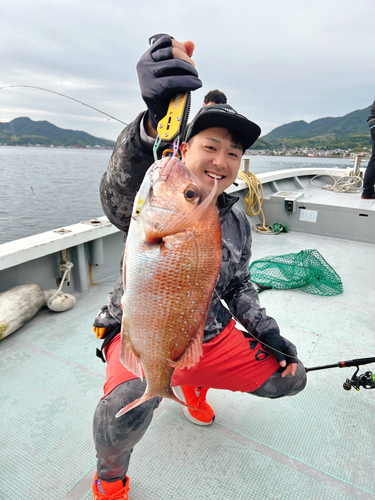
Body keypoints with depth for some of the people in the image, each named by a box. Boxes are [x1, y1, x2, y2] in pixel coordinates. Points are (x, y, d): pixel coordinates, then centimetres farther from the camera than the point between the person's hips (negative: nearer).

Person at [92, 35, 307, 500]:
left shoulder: (237, 221, 3)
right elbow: (120, 194, -40)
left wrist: (266, 330, 0)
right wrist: (154, 120, -58)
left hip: (213, 340, 6)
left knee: (290, 378, 7)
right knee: (132, 399, -36)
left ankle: (192, 384, 30)